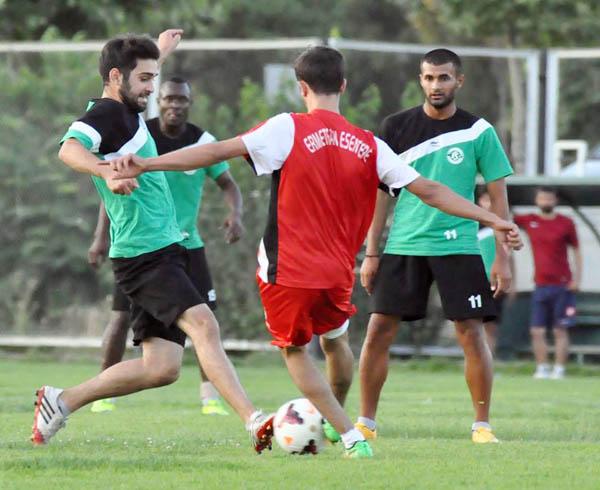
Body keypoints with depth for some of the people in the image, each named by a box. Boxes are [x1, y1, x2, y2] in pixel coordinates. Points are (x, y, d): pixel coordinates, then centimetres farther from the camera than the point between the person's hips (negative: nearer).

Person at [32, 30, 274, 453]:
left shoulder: (125, 112, 17)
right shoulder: (105, 114, -12)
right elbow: (70, 149, -33)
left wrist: (160, 52, 53)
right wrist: (107, 172, -50)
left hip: (165, 250, 10)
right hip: (143, 255, -10)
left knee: (161, 367, 4)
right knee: (203, 325, -27)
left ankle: (60, 402, 14)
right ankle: (255, 423, -40)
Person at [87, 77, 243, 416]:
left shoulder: (204, 142, -6)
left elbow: (228, 184, -1)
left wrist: (235, 214, -23)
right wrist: (102, 235, -6)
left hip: (186, 243, 1)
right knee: (122, 316, -3)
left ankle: (210, 394, 1)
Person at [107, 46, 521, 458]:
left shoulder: (288, 129, -9)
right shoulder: (369, 146, 1)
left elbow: (219, 151, -16)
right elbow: (428, 191, 1)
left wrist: (146, 165, -16)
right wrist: (492, 220, 8)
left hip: (286, 272, -3)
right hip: (337, 273, 4)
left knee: (295, 350, 15)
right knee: (336, 341, 30)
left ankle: (352, 437, 3)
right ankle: (334, 423, 48)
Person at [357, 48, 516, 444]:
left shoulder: (478, 132, 1)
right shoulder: (397, 128, 4)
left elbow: (498, 196, 3)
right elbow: (381, 193, 9)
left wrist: (503, 258, -2)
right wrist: (372, 253, 5)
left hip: (458, 246, -1)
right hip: (403, 245, 1)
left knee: (471, 333, -6)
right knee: (378, 330, -3)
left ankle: (482, 425, 5)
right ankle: (366, 422, 7)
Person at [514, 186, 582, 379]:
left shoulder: (566, 223, 2)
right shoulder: (529, 221, 8)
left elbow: (576, 251, 6)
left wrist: (577, 278, -3)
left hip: (562, 285, -3)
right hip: (540, 286, 3)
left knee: (560, 330, -2)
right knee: (537, 331, -2)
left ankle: (559, 369, -1)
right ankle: (542, 369, 4)